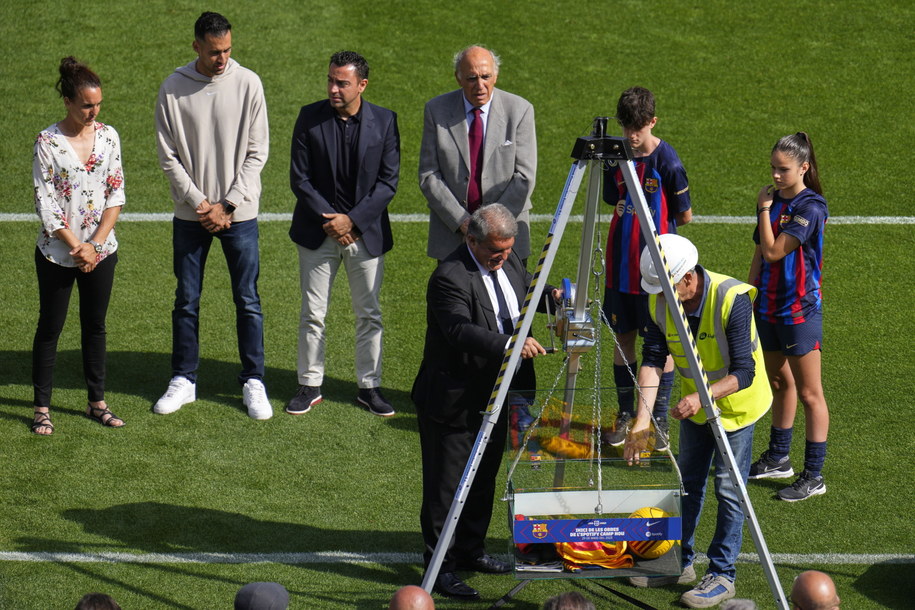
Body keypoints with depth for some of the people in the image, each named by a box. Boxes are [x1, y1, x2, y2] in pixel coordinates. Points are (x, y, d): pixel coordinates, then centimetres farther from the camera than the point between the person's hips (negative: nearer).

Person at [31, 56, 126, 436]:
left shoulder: (108, 137, 0)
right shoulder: (48, 142, -11)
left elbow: (116, 194, 0)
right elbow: (45, 203, -11)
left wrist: (95, 244, -10)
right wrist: (76, 246, -15)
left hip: (101, 251, 3)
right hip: (57, 253, -3)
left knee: (95, 326, 12)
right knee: (50, 329, 5)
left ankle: (97, 402, 22)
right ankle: (42, 408, 12)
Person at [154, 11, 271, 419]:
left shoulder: (248, 84, -5)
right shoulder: (173, 89, -4)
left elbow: (257, 153, -3)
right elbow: (168, 156, -1)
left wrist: (228, 205, -9)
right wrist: (199, 202, -10)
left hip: (239, 213, -1)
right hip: (190, 214, 1)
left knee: (247, 301, 3)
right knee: (186, 301, 8)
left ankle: (253, 382, 13)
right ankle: (183, 381, 20)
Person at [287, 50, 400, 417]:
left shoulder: (384, 121, -3)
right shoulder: (310, 118, -3)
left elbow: (388, 182, -4)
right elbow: (299, 178, -2)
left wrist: (353, 220, -13)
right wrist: (329, 220, -12)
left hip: (366, 232, 0)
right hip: (318, 232, 0)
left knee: (369, 315, 6)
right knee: (312, 314, 4)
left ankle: (369, 386, 17)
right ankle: (310, 386, 15)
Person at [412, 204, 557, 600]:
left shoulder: (508, 262, 4)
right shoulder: (450, 277, -24)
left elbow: (527, 288, 22)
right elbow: (460, 331, -35)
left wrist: (553, 296, 0)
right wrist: (509, 344, -45)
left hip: (493, 396, 9)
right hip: (453, 401, -9)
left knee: (485, 476, 20)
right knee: (446, 484, -3)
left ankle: (470, 550, 35)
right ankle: (439, 568, 4)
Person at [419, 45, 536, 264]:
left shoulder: (519, 110, -3)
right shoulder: (437, 110, 0)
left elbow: (524, 176, -5)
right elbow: (428, 176, -2)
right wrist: (461, 221, -11)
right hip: (452, 233, 1)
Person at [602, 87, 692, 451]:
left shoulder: (667, 161, -12)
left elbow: (685, 216, -4)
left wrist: (655, 225, 5)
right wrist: (633, 221, 3)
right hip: (621, 266, 4)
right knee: (623, 338, 10)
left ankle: (660, 420, 10)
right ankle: (625, 414, 21)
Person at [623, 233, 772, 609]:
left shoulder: (732, 299, -33)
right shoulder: (660, 303, -16)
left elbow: (744, 372, -33)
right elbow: (652, 360, -17)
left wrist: (703, 396, -48)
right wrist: (642, 421, -27)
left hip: (736, 406, -6)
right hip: (693, 405, 6)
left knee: (728, 489, -3)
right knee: (688, 483, 15)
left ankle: (722, 575, 8)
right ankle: (680, 563, 29)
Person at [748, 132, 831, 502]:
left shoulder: (810, 208, -16)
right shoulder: (774, 201, 7)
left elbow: (773, 251, -21)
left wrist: (764, 211, -11)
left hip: (800, 310, -8)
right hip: (769, 306, 8)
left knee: (809, 392, -3)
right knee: (780, 383, 20)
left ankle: (814, 475, 0)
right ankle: (779, 458, 33)